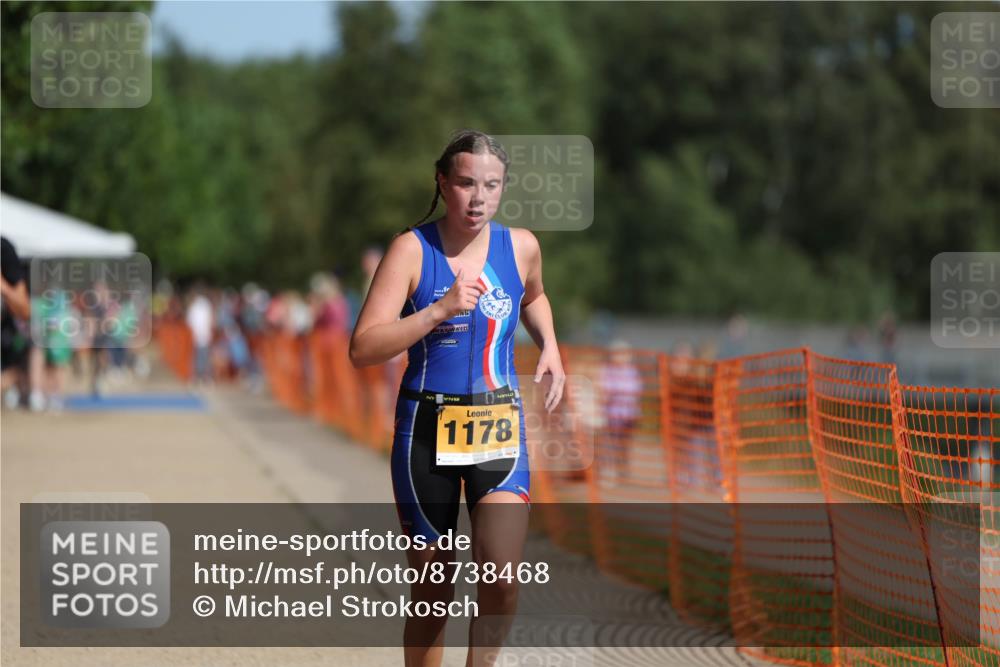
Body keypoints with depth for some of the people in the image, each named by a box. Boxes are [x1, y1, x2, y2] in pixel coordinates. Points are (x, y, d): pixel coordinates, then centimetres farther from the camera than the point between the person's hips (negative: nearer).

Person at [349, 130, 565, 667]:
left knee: (503, 575, -19)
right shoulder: (413, 249, -9)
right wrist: (440, 310, -25)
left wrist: (549, 346, 9)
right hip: (427, 427, -2)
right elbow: (363, 350, -16)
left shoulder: (520, 246, 2)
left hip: (499, 427, 2)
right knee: (432, 586, 8)